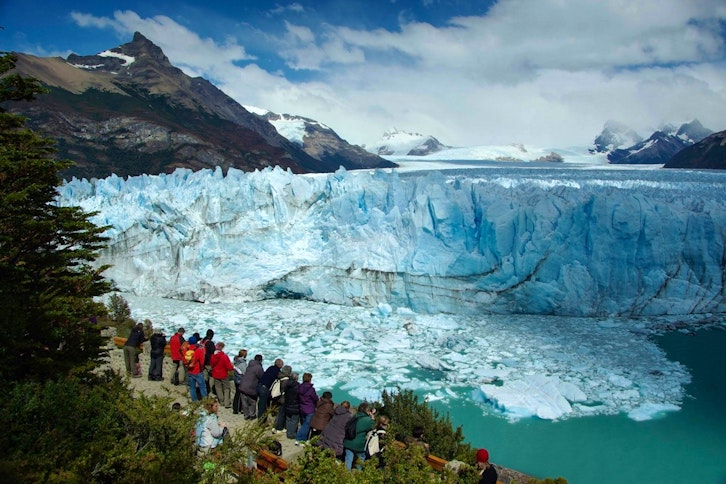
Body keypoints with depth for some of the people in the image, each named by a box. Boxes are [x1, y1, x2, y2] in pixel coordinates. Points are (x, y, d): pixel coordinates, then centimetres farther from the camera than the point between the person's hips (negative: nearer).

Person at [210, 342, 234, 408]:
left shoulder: (213, 356, -10)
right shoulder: (224, 356, -25)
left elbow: (211, 365, 6)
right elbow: (229, 367, -21)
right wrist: (232, 367, -3)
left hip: (215, 375, 4)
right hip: (224, 375, -4)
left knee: (218, 388, 17)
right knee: (227, 388, 9)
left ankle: (222, 402, 24)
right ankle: (227, 403, 4)